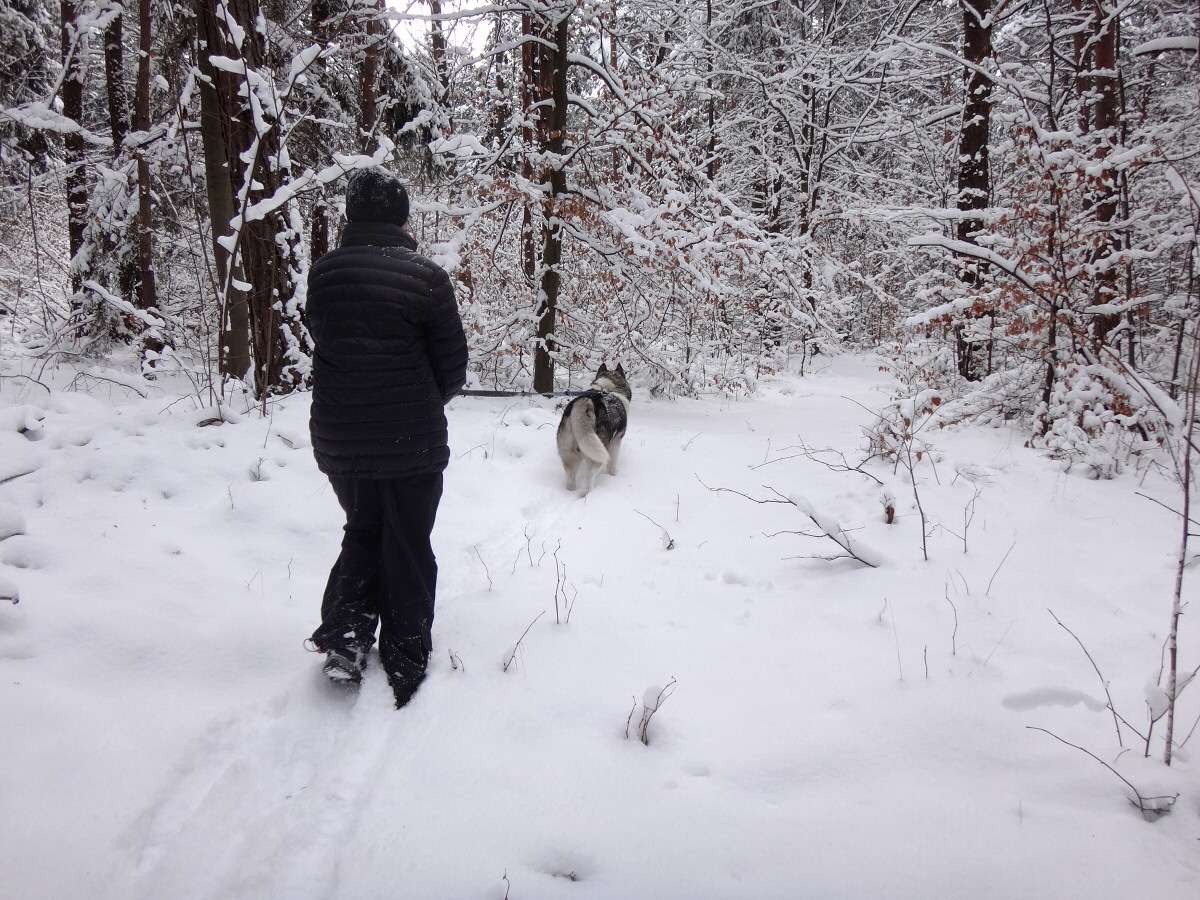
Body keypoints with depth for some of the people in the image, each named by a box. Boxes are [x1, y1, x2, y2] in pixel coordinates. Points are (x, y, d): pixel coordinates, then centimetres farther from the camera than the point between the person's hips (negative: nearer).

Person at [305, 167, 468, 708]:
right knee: (408, 551, 12)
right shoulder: (425, 277, -13)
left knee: (362, 532, 26)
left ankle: (344, 637, 13)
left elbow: (321, 345, 7)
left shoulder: (322, 275, -1)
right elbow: (454, 366, -8)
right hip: (412, 442, -3)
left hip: (338, 441, 4)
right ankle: (405, 673, 21)